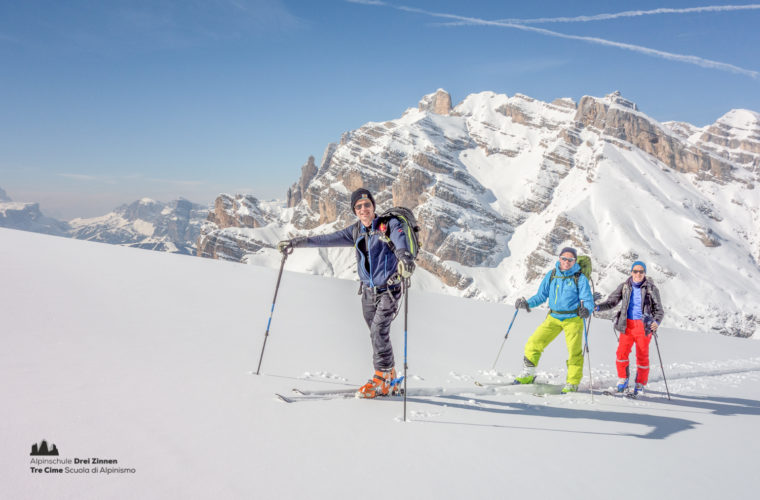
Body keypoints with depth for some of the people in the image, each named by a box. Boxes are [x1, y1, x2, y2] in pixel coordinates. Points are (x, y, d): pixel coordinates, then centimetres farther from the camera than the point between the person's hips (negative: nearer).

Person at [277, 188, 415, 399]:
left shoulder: (389, 224, -8)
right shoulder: (356, 231, 9)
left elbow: (400, 240, -29)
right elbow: (329, 239, 9)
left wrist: (405, 257, -52)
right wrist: (297, 242, 5)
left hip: (389, 290, -6)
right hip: (368, 292, 6)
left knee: (378, 332, -14)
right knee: (378, 335, 7)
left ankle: (381, 380, -3)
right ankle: (390, 380, 19)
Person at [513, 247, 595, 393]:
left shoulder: (580, 278, -6)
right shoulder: (551, 275, 5)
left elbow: (588, 300, -10)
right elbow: (541, 295, 11)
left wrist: (586, 310, -32)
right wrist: (527, 303, -5)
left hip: (573, 319, -3)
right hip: (553, 317, 3)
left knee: (574, 352, -7)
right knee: (533, 344, -4)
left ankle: (573, 383, 12)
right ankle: (527, 375, 12)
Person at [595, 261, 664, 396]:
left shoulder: (651, 288, 0)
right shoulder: (624, 286, 7)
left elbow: (659, 310, 0)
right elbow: (611, 301, 6)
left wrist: (656, 322, -20)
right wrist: (597, 307, -12)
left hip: (643, 326, -2)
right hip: (627, 325, 2)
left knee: (642, 356, 2)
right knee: (622, 353, -8)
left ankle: (640, 385, 18)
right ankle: (623, 380, 12)